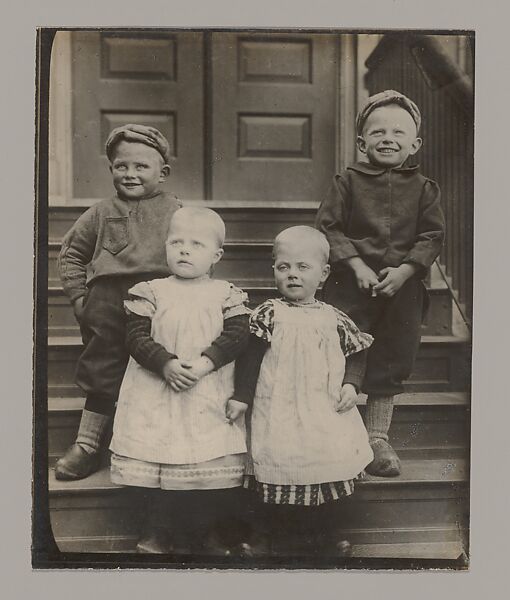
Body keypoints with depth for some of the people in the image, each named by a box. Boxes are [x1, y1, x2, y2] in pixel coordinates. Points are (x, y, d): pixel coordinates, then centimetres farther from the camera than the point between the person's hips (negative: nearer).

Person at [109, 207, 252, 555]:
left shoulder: (228, 295, 5)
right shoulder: (149, 292, 4)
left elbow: (237, 335, -5)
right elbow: (137, 337, -3)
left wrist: (205, 362, -19)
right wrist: (167, 364, -18)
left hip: (212, 396, 0)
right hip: (156, 395, 1)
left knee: (217, 463, 3)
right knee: (156, 461, 5)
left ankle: (220, 533, 22)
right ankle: (158, 532, 24)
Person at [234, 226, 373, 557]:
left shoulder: (334, 319, 3)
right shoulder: (268, 314, -5)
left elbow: (355, 354, 12)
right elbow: (249, 358, -3)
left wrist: (351, 384, -3)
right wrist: (242, 397, -5)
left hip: (326, 416, 3)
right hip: (278, 415, -2)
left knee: (332, 466, 10)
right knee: (277, 472, 3)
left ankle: (327, 536, 32)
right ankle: (275, 536, 26)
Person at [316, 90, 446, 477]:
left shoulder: (423, 188, 6)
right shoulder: (348, 182, 1)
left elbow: (432, 235, 2)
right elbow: (328, 227, -4)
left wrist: (404, 270, -13)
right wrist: (357, 266, -14)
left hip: (402, 287, 2)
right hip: (351, 283, -2)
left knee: (391, 362, 10)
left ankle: (378, 438, 25)